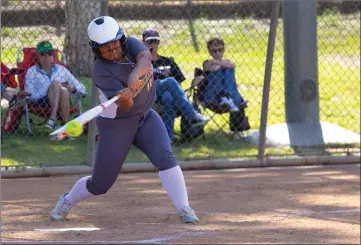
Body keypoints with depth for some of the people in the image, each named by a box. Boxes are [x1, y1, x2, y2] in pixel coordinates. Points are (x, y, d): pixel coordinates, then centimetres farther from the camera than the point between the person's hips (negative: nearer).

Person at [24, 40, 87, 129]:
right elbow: (29, 96, -3)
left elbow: (82, 89, 16)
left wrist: (71, 89, -7)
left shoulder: (61, 70, 18)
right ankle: (53, 118, -42)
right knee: (55, 84, -27)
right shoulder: (32, 72, 10)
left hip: (62, 105, 2)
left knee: (63, 91, -31)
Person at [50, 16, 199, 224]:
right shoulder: (101, 70, -22)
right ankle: (68, 200, 31)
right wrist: (124, 97, -54)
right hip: (116, 123, -4)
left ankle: (184, 209, -18)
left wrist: (135, 74, -52)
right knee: (101, 184, 3)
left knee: (165, 158, -20)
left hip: (146, 116, 4)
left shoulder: (131, 45, -8)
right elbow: (125, 106, -30)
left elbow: (145, 57, -32)